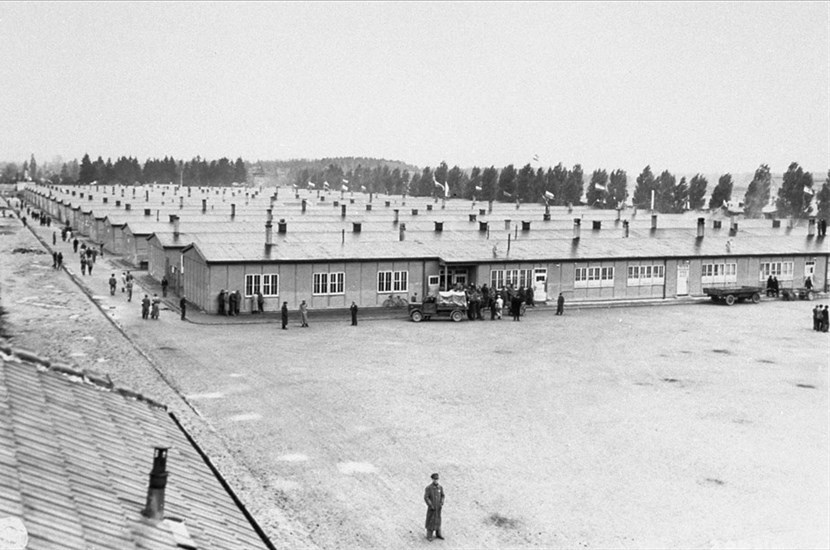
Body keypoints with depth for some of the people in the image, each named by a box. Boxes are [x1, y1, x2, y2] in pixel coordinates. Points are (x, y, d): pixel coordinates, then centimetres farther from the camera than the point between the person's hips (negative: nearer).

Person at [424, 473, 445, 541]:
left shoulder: (440, 487, -3)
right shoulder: (428, 488, -19)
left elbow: (442, 496, 7)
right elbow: (426, 498, -17)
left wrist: (442, 504, -7)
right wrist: (431, 506, -20)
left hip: (438, 507, 5)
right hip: (431, 507, -5)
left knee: (438, 520, 14)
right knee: (430, 521, 3)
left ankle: (438, 534, 27)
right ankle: (429, 536, 15)